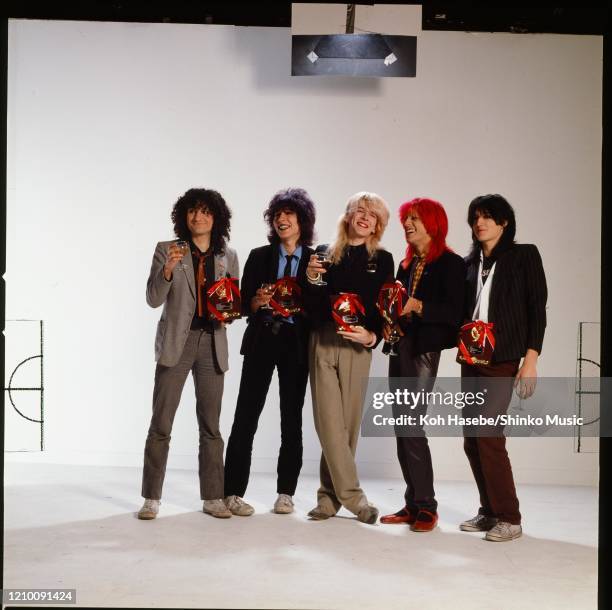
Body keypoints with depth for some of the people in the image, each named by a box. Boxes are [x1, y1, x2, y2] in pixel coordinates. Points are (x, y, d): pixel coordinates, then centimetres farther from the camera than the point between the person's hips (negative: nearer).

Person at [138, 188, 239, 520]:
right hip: (176, 342, -2)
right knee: (161, 423, -2)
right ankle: (151, 498, 7)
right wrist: (168, 268, -21)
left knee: (211, 425, 6)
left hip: (212, 343, 2)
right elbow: (153, 299, -5)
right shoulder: (166, 250, 1)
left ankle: (213, 498, 12)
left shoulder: (228, 256, 9)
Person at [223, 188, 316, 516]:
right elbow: (244, 303, 4)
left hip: (296, 344, 0)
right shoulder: (259, 256, 7)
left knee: (292, 418, 6)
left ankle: (285, 492, 16)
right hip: (261, 341, 0)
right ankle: (233, 491, 3)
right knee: (246, 415, -3)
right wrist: (258, 301, -16)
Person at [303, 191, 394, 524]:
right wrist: (311, 279, -10)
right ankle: (354, 497, -1)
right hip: (321, 342, 1)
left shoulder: (382, 260, 8)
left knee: (348, 421, 1)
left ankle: (330, 496, 12)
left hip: (356, 346, 0)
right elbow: (311, 306, 7)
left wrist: (372, 336, -13)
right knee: (329, 421, -7)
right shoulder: (326, 254, 10)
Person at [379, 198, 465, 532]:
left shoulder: (451, 263, -5)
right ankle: (413, 503, 14)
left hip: (424, 350, -8)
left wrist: (417, 306, -21)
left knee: (411, 426, -12)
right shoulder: (407, 264, 17)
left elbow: (454, 313, -13)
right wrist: (390, 323, 4)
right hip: (400, 347, 8)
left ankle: (426, 507, -3)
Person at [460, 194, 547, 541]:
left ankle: (509, 519, -4)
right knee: (472, 440, 5)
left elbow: (537, 309, -5)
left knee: (489, 436, -13)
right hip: (471, 359, 6)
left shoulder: (524, 255, 1)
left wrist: (531, 359, -12)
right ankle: (490, 512, 16)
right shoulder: (471, 263, 15)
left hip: (502, 359, -6)